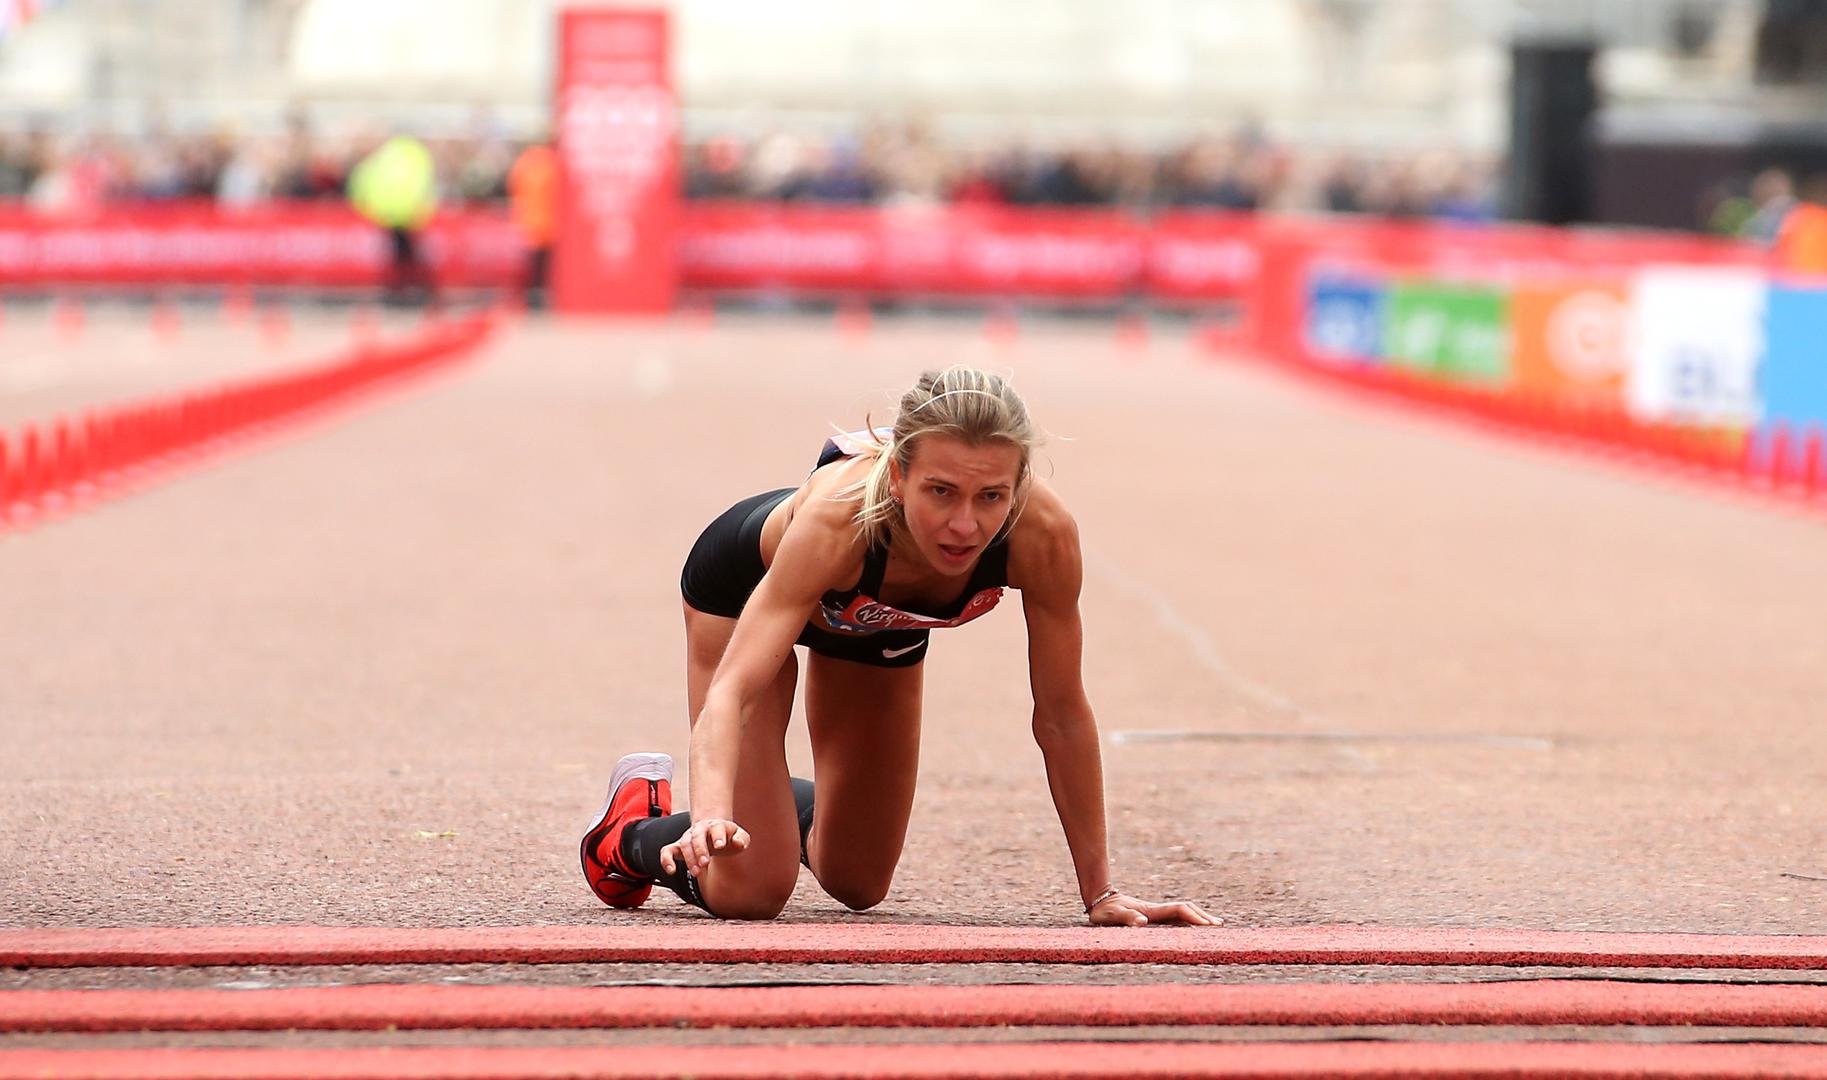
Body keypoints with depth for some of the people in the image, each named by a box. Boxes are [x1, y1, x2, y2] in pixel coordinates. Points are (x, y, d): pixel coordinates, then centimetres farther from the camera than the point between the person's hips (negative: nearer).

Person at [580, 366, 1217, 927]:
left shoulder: (1042, 536, -39)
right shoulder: (840, 515, -47)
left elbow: (1063, 715, -25)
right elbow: (733, 687, -51)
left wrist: (1099, 891, -20)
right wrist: (711, 816, -70)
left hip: (884, 627, 4)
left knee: (857, 884, 14)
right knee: (748, 891, -10)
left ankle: (786, 809, 48)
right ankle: (634, 828, 22)